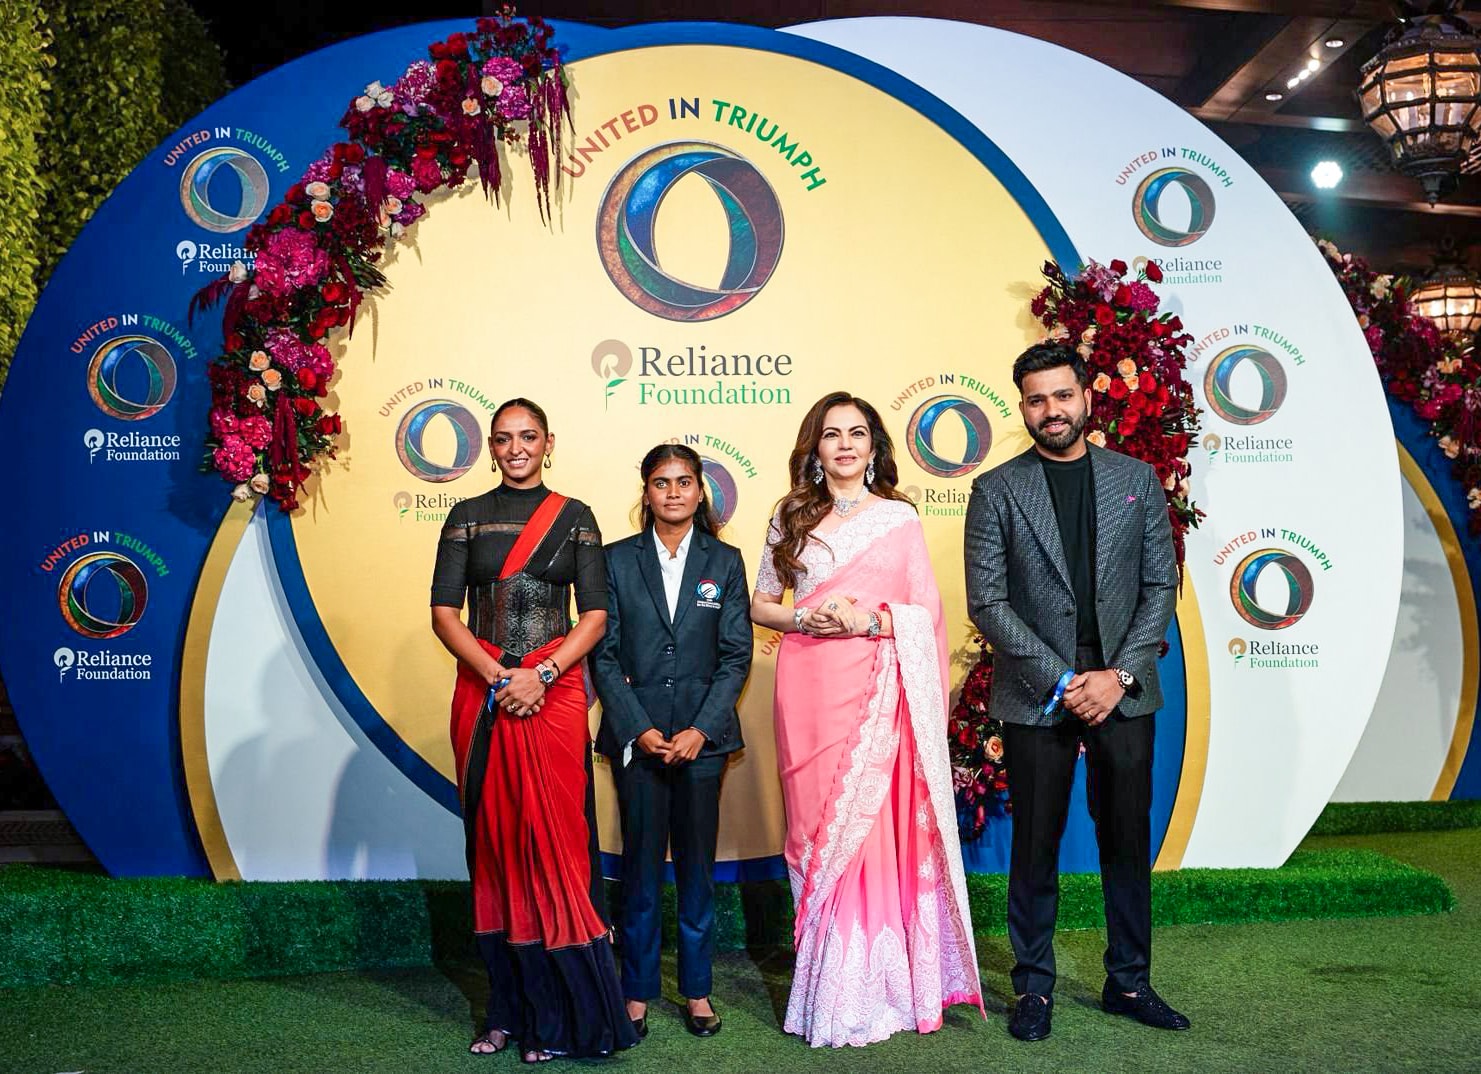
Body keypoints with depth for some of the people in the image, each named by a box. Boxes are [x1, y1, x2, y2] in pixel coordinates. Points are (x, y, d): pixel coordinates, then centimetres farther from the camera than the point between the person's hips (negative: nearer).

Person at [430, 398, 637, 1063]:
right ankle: (511, 1010, 15)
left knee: (552, 839, -4)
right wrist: (499, 676, -11)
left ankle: (559, 1014, 7)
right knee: (493, 840, 4)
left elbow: (595, 615, 1)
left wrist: (540, 675, -12)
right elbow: (444, 612, 2)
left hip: (554, 693, -1)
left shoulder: (574, 517, 7)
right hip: (484, 695, 1)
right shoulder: (467, 517, 9)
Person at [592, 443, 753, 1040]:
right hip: (636, 733, 0)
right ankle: (638, 991, 17)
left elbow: (736, 656, 1)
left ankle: (697, 989, 20)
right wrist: (639, 728, -9)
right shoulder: (617, 560, 3)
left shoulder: (725, 562, 5)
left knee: (697, 864, 7)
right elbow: (604, 654, 0)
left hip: (701, 733, 1)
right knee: (641, 863, 4)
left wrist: (700, 729, -9)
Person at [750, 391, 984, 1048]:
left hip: (878, 691, -2)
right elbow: (760, 605, 12)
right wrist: (806, 619, -7)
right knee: (816, 828, 4)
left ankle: (871, 990, 10)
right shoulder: (791, 517, 11)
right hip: (809, 690, 2)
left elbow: (928, 609, 3)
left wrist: (872, 619, -13)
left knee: (872, 827, -3)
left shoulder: (899, 517, 6)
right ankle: (825, 993, 16)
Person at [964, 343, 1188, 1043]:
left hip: (1124, 691, 2)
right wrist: (1059, 681, -12)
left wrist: (1120, 675, -8)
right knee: (1036, 847, 6)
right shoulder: (996, 490, 0)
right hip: (1037, 697, -2)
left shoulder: (1137, 480, 7)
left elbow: (1160, 586, 4)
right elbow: (987, 602, -5)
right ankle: (1034, 987, 21)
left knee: (1128, 841, 11)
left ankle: (1128, 982, 27)